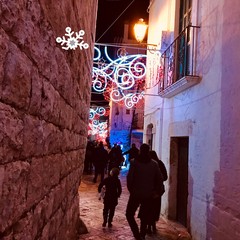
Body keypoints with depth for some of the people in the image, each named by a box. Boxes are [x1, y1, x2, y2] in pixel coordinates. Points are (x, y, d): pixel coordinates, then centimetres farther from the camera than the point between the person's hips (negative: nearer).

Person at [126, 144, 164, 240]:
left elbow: (129, 177, -13)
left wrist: (130, 189, 0)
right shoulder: (154, 164, 1)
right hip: (149, 195, 3)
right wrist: (157, 191, 8)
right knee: (145, 217, 15)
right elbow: (160, 178, -1)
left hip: (136, 194, -3)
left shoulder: (135, 162, -7)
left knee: (129, 214, 8)